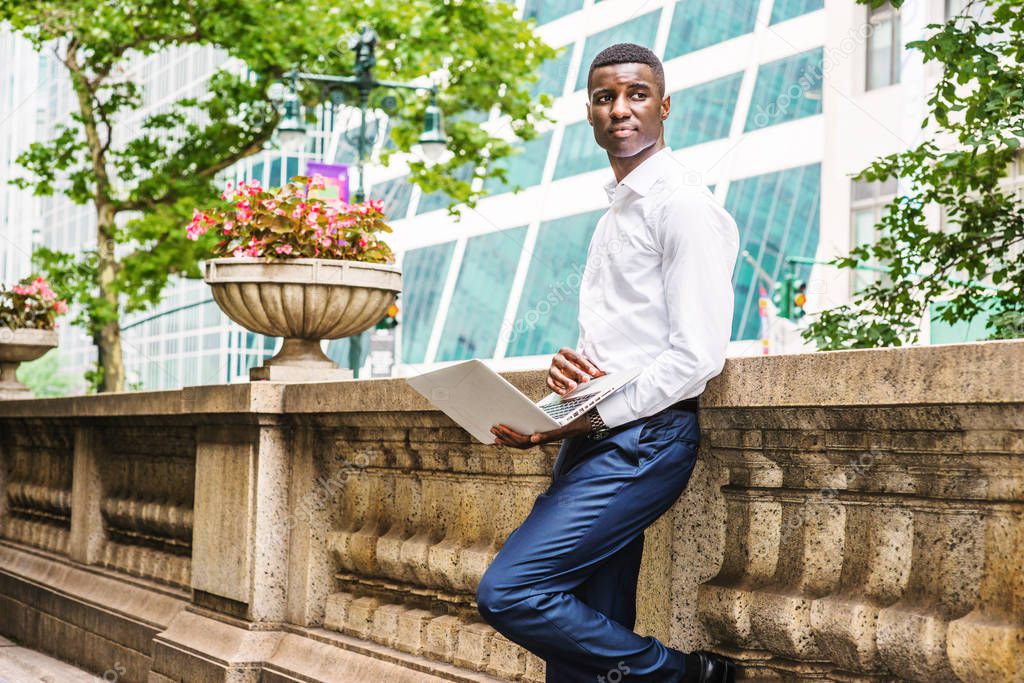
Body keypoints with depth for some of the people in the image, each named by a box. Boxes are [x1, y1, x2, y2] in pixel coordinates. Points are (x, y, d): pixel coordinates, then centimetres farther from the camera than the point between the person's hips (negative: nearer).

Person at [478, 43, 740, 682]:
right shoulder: (617, 213, 21)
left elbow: (698, 355, -16)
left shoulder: (684, 206, -8)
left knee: (509, 590, -18)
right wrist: (569, 369, 3)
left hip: (641, 439, -9)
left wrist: (593, 416, -17)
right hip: (596, 442, 9)